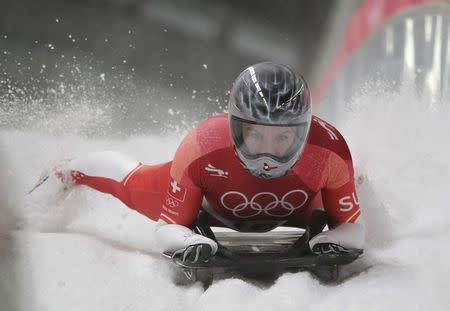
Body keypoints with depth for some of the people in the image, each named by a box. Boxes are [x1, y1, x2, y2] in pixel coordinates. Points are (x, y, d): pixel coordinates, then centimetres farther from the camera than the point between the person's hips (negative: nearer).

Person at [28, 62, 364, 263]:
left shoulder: (328, 151, -42)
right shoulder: (201, 148, -45)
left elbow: (353, 227, -29)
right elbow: (168, 227, -33)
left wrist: (333, 241, -52)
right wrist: (191, 241, -56)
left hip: (293, 216, 2)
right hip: (209, 207, -1)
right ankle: (67, 173, 51)